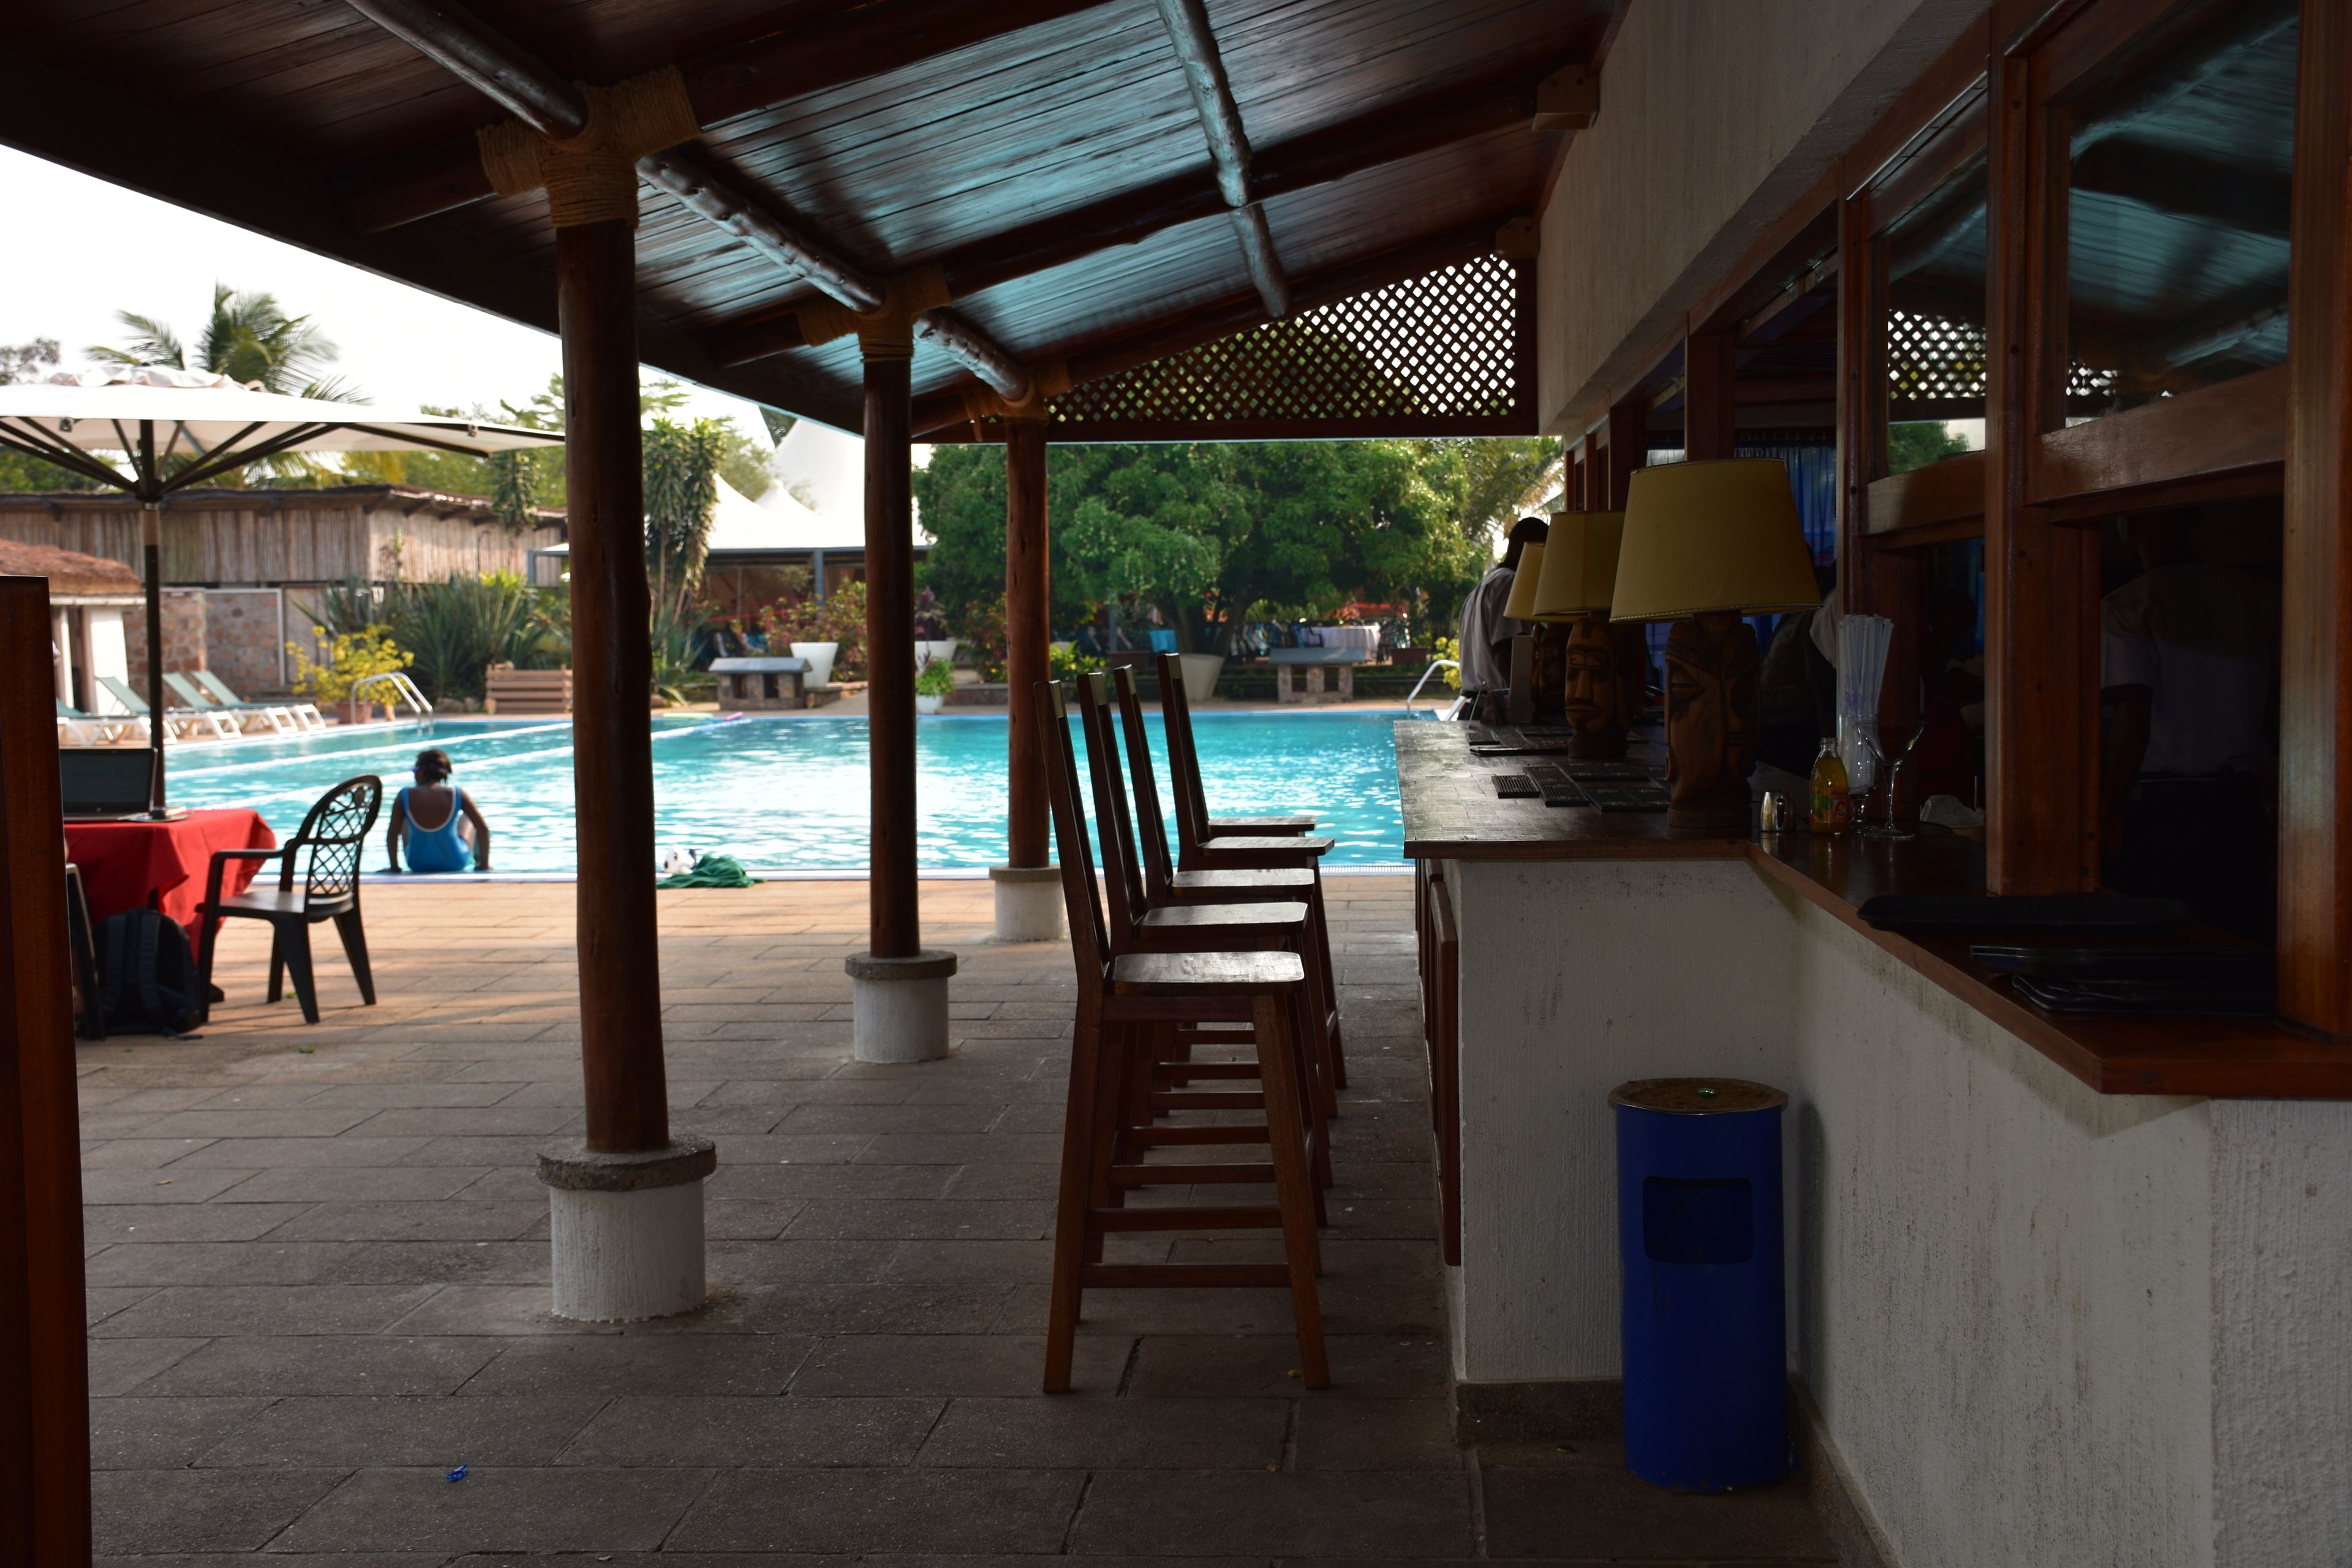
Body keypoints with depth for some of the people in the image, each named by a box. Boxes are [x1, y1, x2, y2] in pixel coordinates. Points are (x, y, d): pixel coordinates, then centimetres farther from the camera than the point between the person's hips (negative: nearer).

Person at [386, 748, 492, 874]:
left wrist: (395, 867, -1)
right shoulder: (457, 795, -16)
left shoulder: (405, 796, -15)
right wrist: (484, 864, -5)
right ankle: (477, 860, 37)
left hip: (418, 864, 0)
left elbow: (392, 834, -14)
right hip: (455, 863, 0)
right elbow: (483, 828, -15)